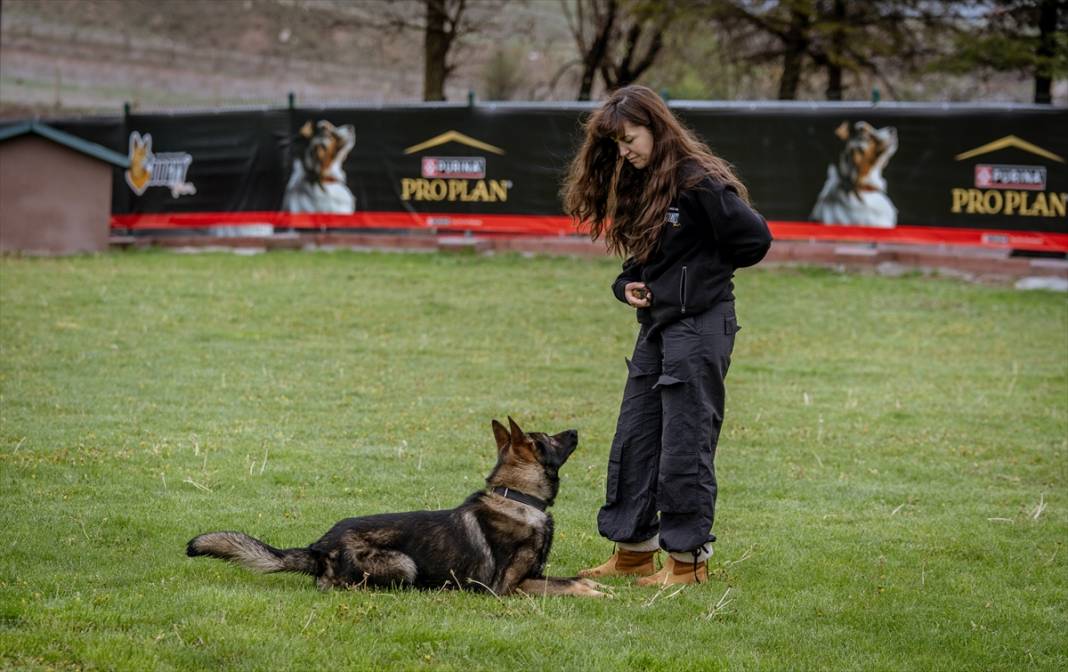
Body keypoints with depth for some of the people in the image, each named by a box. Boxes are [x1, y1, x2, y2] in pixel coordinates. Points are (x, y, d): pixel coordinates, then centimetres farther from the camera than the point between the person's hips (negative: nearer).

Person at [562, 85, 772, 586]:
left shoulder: (697, 181, -16)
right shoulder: (638, 184, 12)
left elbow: (755, 238, -18)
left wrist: (703, 272, -4)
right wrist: (628, 285, 1)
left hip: (700, 325, -9)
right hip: (656, 323, 9)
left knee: (685, 443, -4)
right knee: (633, 439, 12)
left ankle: (689, 558, 4)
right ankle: (633, 549, 21)